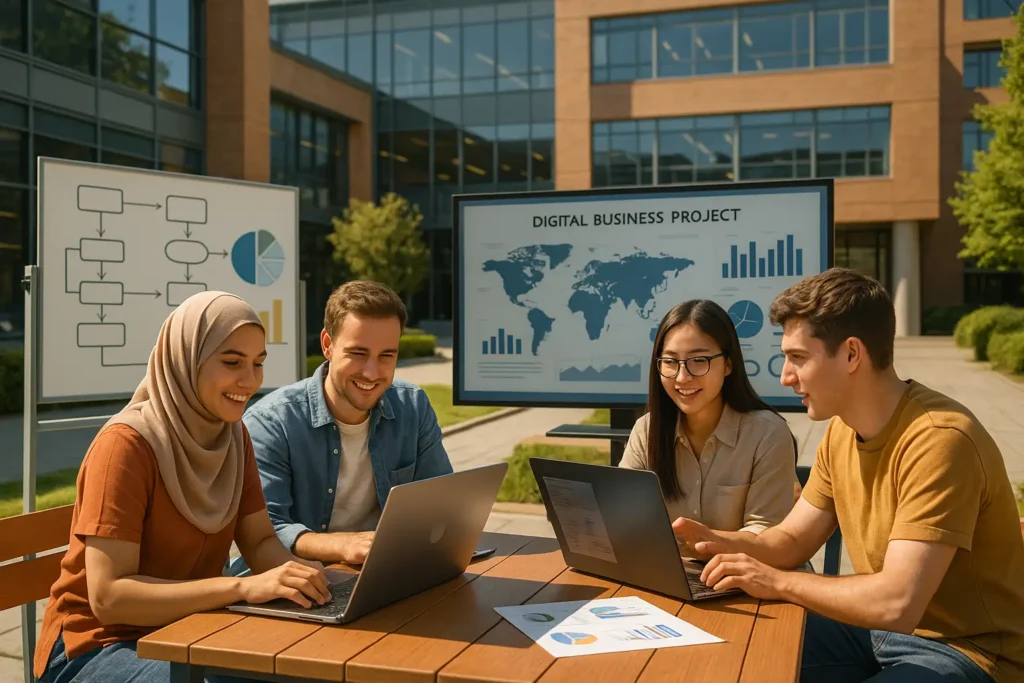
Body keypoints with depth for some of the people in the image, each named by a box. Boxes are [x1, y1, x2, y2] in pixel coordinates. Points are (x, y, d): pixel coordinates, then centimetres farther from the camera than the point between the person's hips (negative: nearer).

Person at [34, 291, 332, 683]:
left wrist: (295, 571, -20)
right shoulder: (126, 444, -21)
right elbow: (108, 596, -26)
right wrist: (243, 587, -34)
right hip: (99, 645, -6)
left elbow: (261, 541, 4)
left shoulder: (232, 435, 1)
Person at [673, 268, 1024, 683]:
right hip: (877, 626, 8)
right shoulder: (842, 430, 1)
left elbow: (897, 603, -33)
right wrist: (713, 540, -11)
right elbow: (792, 541, 8)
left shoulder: (939, 440, -27)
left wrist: (777, 582, -21)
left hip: (966, 650, -7)